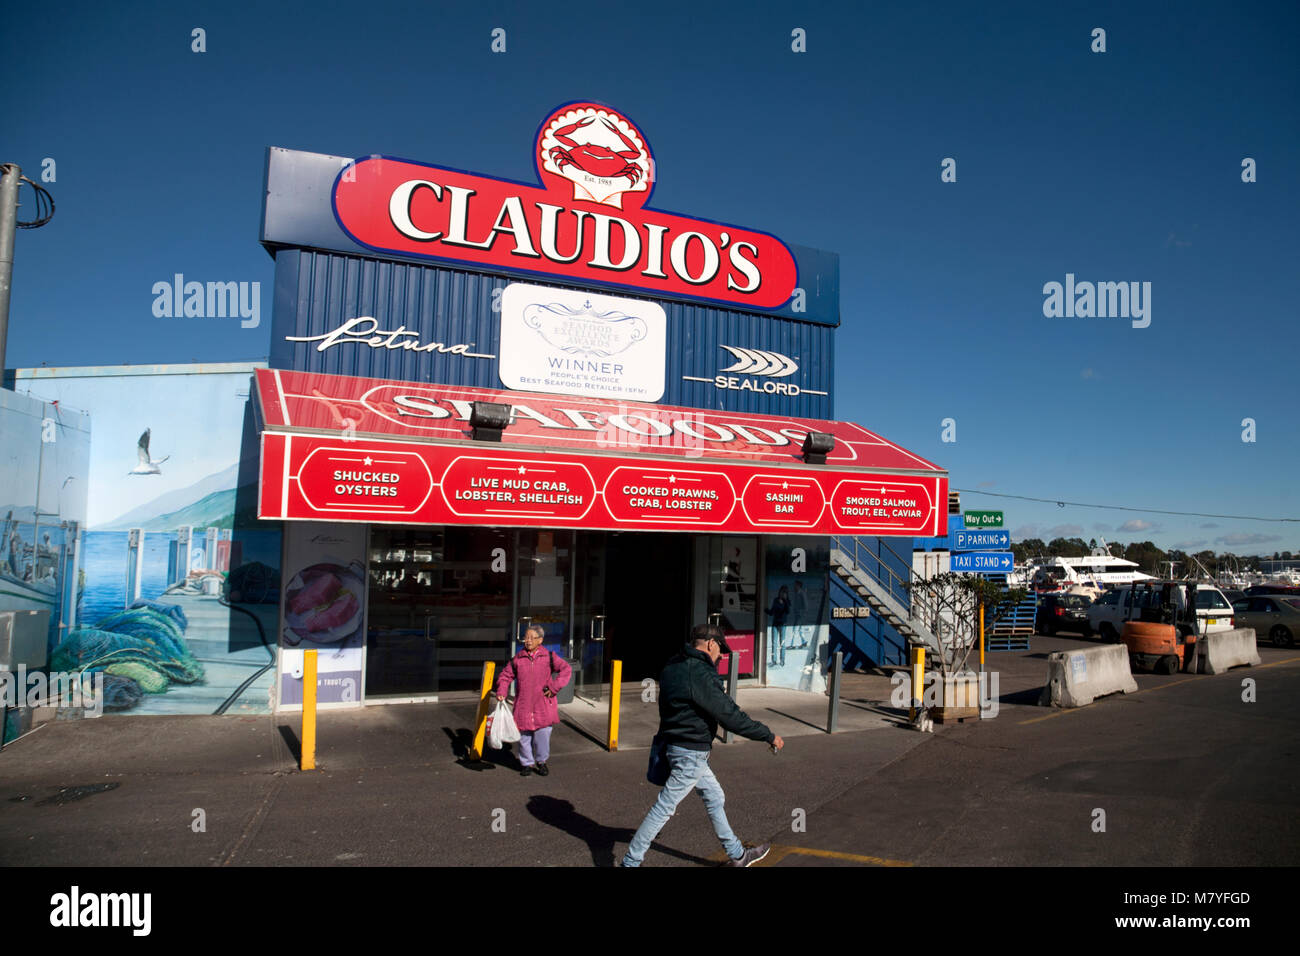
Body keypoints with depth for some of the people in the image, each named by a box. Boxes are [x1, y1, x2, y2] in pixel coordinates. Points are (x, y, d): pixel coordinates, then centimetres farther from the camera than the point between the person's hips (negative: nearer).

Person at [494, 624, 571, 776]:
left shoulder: (548, 656, 0)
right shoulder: (518, 658, 4)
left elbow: (566, 669, -4)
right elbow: (505, 675, 12)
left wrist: (554, 687, -11)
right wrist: (501, 691, -4)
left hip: (543, 706, -1)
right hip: (523, 706, 1)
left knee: (543, 735, 1)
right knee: (524, 736, 6)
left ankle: (541, 761, 23)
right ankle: (527, 763, 25)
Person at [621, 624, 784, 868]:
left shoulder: (672, 665, 4)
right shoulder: (701, 675, -25)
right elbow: (731, 715, -23)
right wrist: (769, 736, -14)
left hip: (673, 744, 10)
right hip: (691, 753, -10)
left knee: (715, 797, 21)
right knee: (663, 809, 2)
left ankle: (737, 855, 34)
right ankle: (631, 861, 13)